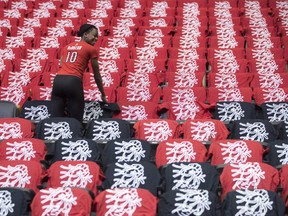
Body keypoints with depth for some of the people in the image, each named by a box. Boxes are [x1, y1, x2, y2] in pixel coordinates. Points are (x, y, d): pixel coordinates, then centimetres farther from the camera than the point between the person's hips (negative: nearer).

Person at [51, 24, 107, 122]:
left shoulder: (67, 47, 25)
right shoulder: (91, 49, 10)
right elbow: (97, 75, 15)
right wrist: (103, 95, 26)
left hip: (58, 80, 5)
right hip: (73, 82, -5)